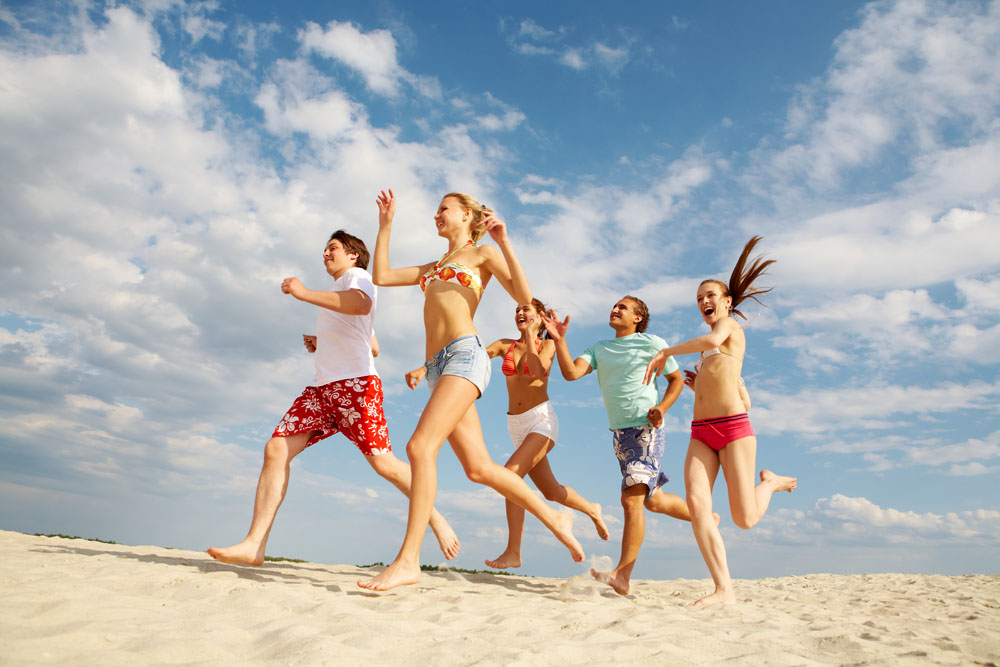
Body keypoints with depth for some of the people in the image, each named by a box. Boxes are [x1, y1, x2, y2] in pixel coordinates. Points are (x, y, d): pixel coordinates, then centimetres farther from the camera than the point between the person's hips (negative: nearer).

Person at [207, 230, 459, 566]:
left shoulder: (358, 275, 6)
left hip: (355, 384, -9)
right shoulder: (338, 294, 34)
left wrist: (304, 292, -18)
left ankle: (437, 520, 4)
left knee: (383, 462, -13)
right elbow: (374, 346, 37)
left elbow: (361, 304, -22)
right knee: (276, 450, -7)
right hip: (321, 388, 9)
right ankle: (254, 545, -8)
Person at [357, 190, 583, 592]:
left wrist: (503, 243, -7)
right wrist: (385, 226, 26)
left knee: (421, 446, -22)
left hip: (464, 354, -7)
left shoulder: (482, 253, 11)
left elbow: (524, 297, -3)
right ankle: (555, 520, 14)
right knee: (479, 468, 1)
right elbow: (381, 276, 26)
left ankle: (408, 560, -19)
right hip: (437, 366, 7)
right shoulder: (433, 266, 31)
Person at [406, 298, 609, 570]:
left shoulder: (547, 345, -1)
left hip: (542, 420, -5)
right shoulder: (505, 345, 9)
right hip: (517, 426, 5)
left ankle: (513, 552, -17)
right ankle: (591, 509, 41)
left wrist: (530, 334, -11)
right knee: (551, 491, 12)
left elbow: (537, 372, -21)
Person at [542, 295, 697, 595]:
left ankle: (622, 575, -7)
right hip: (619, 433, 6)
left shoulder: (653, 344, -1)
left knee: (631, 499, -16)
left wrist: (662, 407, -10)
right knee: (653, 500, 13)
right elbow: (571, 372, -6)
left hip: (646, 430, -6)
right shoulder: (599, 349, 10)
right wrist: (559, 340, -18)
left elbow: (677, 379, 8)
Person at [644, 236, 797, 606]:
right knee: (696, 504, -15)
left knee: (745, 519, -6)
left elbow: (711, 341, -20)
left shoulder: (731, 326, 7)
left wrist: (665, 352, -11)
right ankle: (724, 589, -11)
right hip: (701, 434, 7)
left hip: (734, 428, -7)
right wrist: (700, 386, 20)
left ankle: (771, 482, 26)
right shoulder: (711, 355, 27)